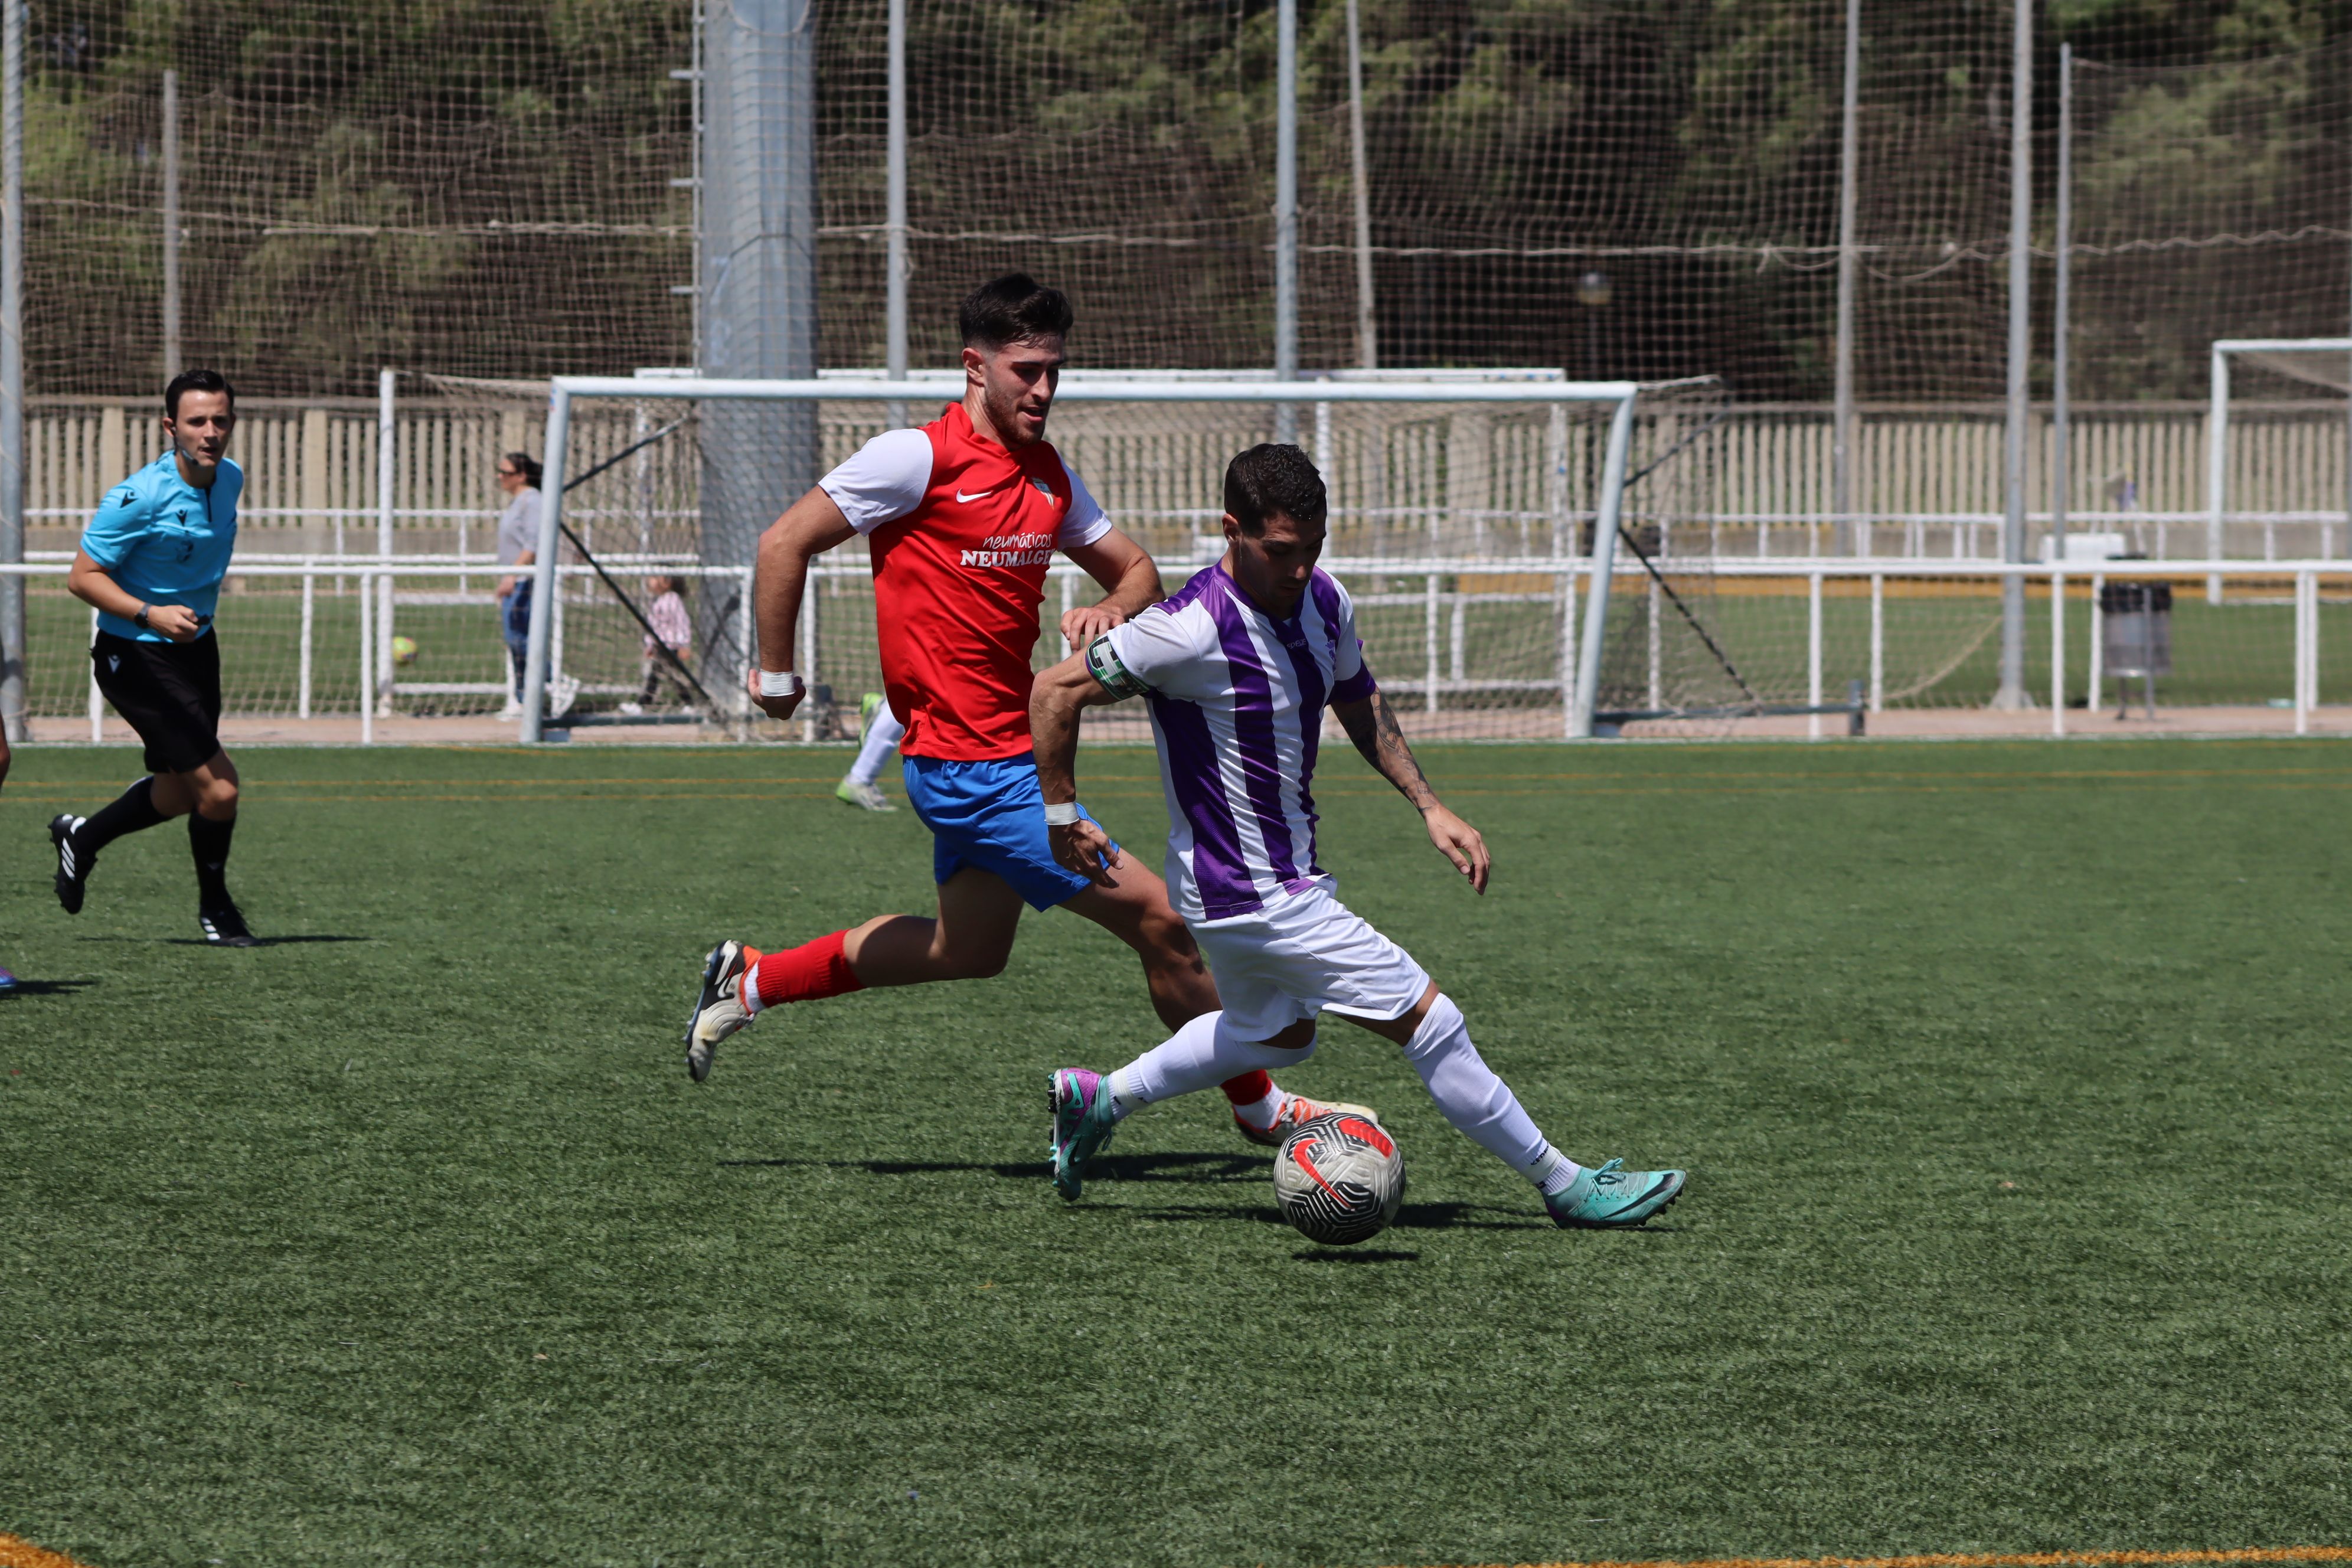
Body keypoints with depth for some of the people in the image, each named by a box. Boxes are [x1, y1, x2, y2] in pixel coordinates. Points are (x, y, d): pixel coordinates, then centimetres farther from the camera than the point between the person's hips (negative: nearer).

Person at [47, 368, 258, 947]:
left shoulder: (230, 479, -1)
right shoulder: (138, 498, -24)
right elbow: (82, 576, -20)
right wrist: (148, 614, -32)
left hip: (194, 645, 8)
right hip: (138, 657, -8)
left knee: (179, 794, 16)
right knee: (218, 787, -11)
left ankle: (81, 837, 42)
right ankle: (214, 908, 12)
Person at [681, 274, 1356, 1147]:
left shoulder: (1050, 476, 9)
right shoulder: (920, 458, -14)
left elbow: (1137, 570, 17)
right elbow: (784, 544, -10)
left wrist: (1111, 610, -6)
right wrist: (775, 672, -6)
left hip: (1001, 754, 9)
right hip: (971, 765, -9)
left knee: (970, 949, 23)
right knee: (1155, 917, -6)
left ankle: (752, 980, 34)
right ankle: (1258, 1108, 8)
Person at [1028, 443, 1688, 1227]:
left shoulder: (1324, 602, -2)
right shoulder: (1193, 631, -26)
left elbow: (1358, 704, 17)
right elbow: (1055, 693, -19)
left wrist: (1430, 806, 9)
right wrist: (1062, 817, -11)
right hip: (1254, 894, -9)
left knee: (1279, 1033, 32)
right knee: (1428, 1021, -5)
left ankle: (1097, 1101, 40)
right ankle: (1565, 1185, 6)